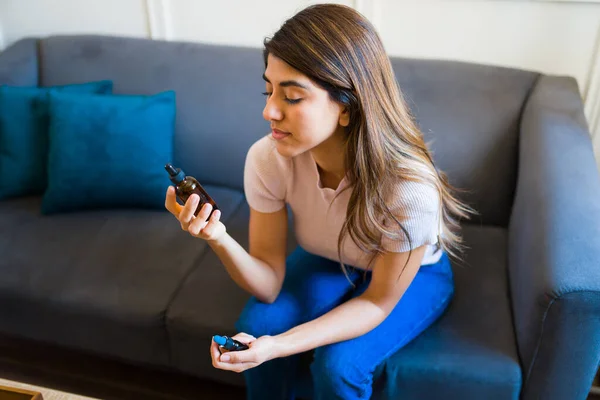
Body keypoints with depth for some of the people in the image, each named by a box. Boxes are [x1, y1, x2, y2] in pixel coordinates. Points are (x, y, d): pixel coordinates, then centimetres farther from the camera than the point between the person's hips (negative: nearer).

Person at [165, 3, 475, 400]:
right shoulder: (267, 159, -27)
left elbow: (378, 303, -23)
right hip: (329, 262, 3)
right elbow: (270, 285, -18)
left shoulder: (409, 187, -37)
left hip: (414, 275, -2)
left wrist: (278, 346, -36)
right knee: (257, 325, -20)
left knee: (339, 365, -24)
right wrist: (218, 237, -39)